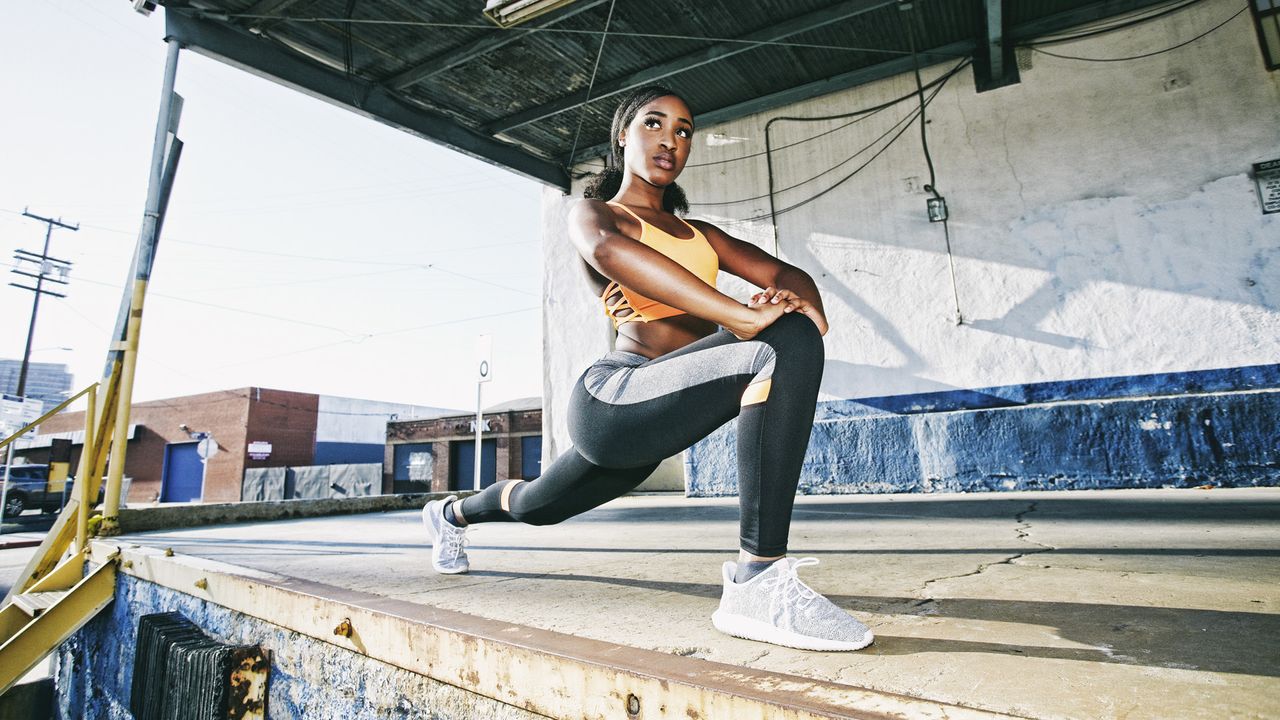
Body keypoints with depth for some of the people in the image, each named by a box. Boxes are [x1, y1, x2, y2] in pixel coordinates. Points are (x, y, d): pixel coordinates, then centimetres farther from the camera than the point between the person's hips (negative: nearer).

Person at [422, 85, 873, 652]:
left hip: (653, 412, 8)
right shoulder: (591, 213, 2)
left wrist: (802, 298, -16)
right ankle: (758, 584, -25)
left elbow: (787, 274, 10)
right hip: (614, 397, -7)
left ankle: (452, 514, 60)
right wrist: (745, 316, -33)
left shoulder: (700, 234, 22)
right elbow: (607, 250, -24)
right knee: (787, 346, -27)